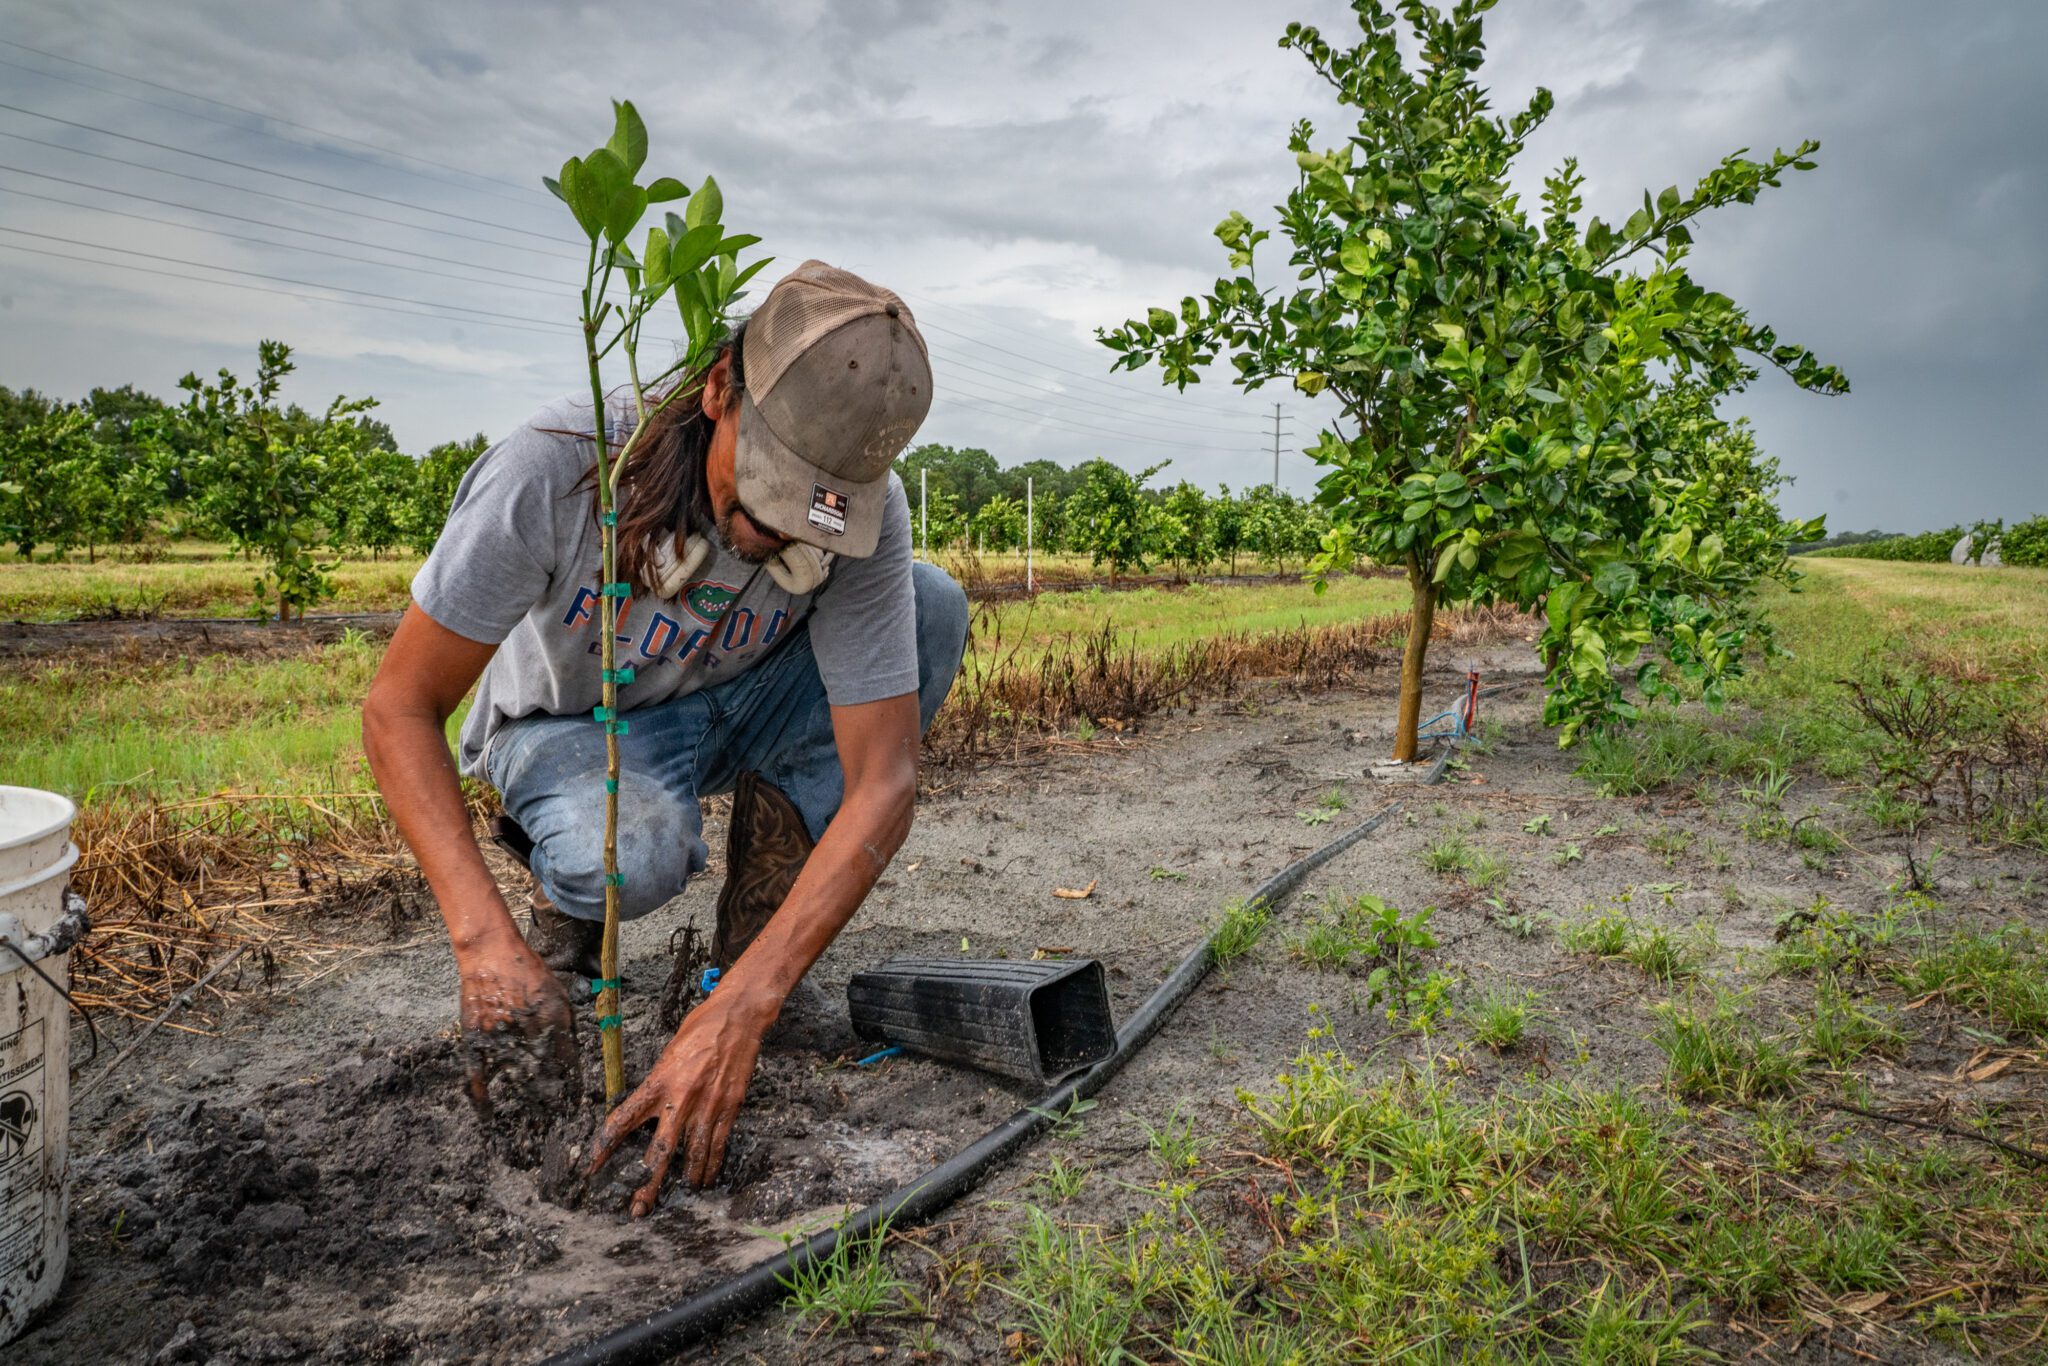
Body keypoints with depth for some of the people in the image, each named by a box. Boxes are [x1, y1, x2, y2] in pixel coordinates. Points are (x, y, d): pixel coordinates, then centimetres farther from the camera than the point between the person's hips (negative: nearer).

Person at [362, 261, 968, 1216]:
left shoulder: (866, 512, -29)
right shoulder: (554, 468, -34)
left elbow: (883, 780, -31)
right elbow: (401, 706, -26)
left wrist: (738, 1014, -42)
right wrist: (484, 937, -40)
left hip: (732, 709, 3)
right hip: (571, 727, -3)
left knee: (930, 606, -24)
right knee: (627, 855, -39)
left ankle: (744, 953, -11)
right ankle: (567, 897, 2)